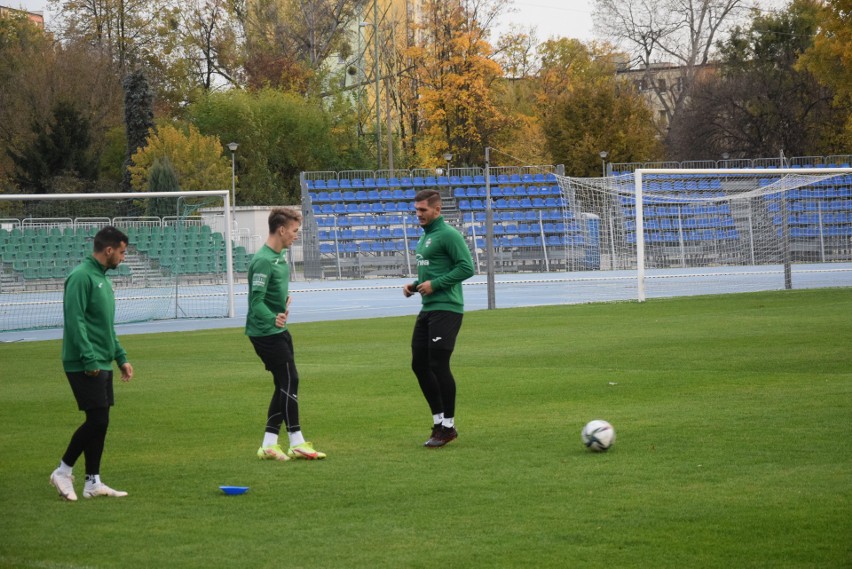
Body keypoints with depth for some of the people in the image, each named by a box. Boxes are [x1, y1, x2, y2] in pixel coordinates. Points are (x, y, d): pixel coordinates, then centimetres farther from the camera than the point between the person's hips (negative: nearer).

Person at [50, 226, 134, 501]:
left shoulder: (102, 279, 17)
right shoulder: (81, 277, -13)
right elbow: (75, 321, -20)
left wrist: (121, 357, 20)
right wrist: (89, 359, -22)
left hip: (102, 364, 9)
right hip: (85, 365, -9)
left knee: (99, 422, 7)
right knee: (96, 419, -10)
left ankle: (93, 482, 11)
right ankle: (63, 471, 2)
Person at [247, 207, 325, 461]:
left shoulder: (280, 256, 11)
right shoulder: (263, 261, -20)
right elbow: (256, 301, -26)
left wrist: (285, 301, 27)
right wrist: (273, 319, -33)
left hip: (278, 331, 10)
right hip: (266, 333, -10)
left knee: (285, 385, 8)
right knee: (289, 381, -8)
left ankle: (269, 444, 10)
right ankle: (296, 443, -2)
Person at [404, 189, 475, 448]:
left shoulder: (448, 235, -12)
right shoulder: (424, 236, 17)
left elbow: (467, 268, -18)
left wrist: (435, 284, -19)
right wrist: (415, 285, 9)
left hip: (446, 309, -10)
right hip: (427, 309, 10)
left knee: (438, 365, -9)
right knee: (419, 364, 9)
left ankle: (448, 426, 1)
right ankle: (439, 421, 18)